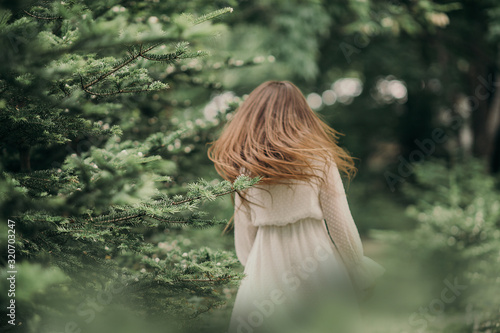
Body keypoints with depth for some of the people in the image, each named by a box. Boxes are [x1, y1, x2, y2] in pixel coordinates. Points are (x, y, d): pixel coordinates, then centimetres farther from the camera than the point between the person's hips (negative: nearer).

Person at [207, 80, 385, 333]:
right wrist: (360, 274, 9)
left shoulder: (243, 168, -1)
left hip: (266, 268, 2)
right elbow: (342, 227, -3)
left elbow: (244, 236, 4)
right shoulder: (319, 159, -6)